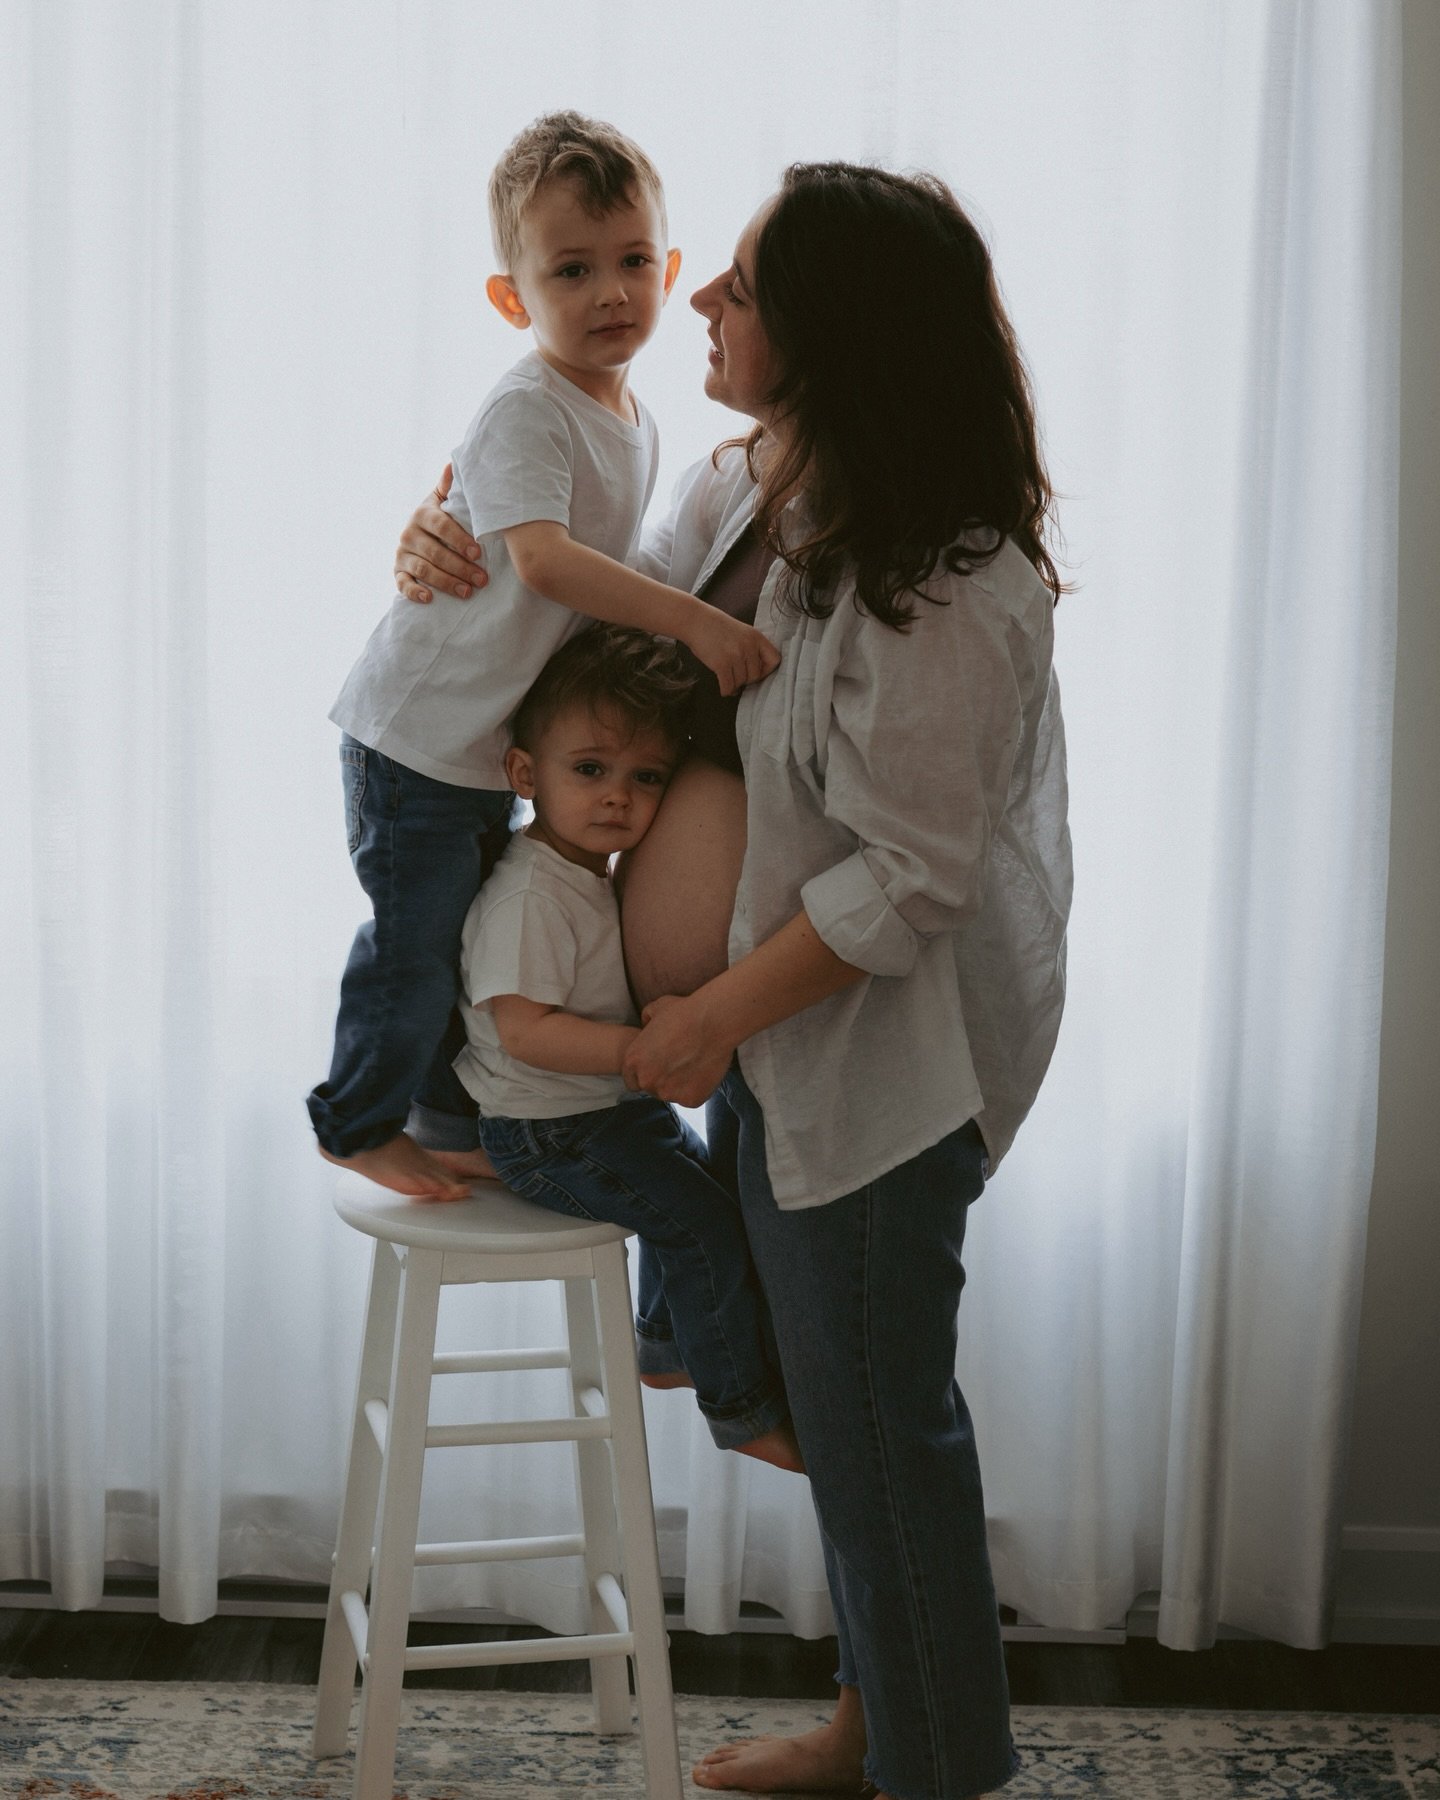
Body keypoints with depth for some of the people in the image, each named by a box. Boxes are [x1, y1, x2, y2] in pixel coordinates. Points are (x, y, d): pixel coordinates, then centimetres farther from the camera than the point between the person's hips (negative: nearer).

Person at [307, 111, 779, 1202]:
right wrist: (693, 619, -45)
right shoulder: (524, 414, -24)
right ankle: (359, 1125, 23)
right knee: (417, 943, 2)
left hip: (502, 740, 9)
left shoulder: (635, 421, 5)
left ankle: (453, 1123, 37)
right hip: (418, 736, -9)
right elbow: (542, 559, -39)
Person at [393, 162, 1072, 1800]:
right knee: (825, 1383, 20)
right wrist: (457, 564, -2)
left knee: (874, 1408, 4)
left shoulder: (941, 590, -27)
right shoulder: (739, 486, 2)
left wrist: (719, 1017, -17)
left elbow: (911, 881, -25)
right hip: (784, 1021, 9)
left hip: (885, 1041, -9)